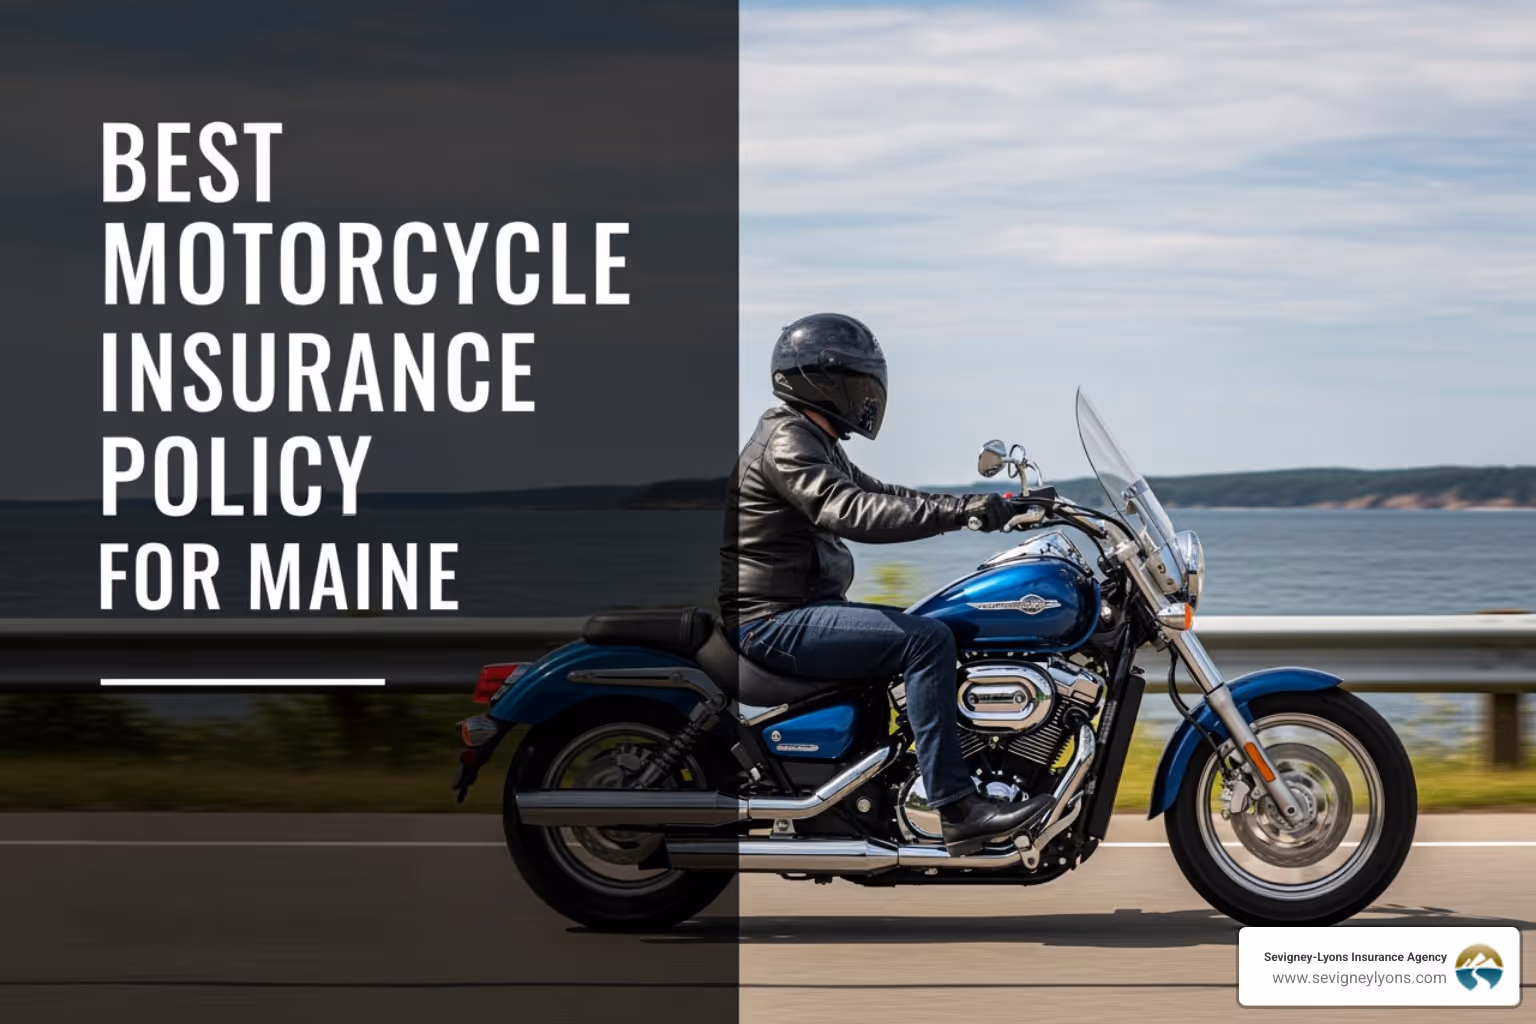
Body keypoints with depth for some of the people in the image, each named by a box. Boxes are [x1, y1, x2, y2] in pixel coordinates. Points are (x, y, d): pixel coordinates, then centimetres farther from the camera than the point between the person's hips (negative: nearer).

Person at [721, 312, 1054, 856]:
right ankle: (956, 809, -26)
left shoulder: (815, 441, 19)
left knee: (935, 633, 13)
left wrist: (973, 504, 9)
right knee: (927, 640, -23)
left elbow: (881, 497, 20)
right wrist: (959, 511, -34)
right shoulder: (787, 442, -15)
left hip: (802, 610, 11)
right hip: (775, 622, -11)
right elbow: (852, 514, -29)